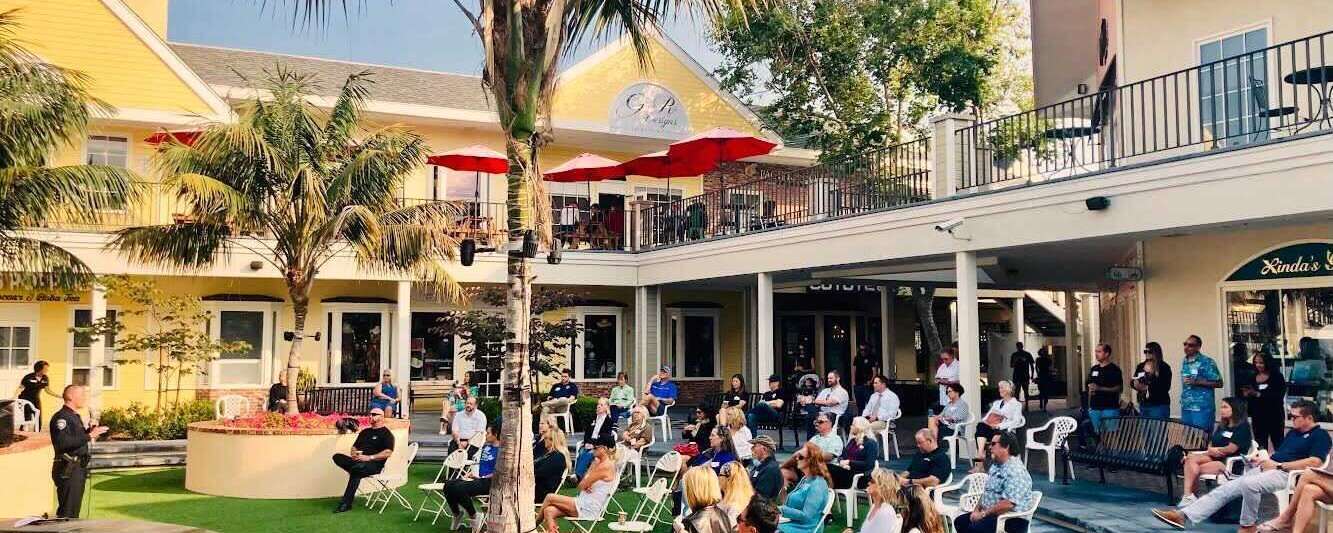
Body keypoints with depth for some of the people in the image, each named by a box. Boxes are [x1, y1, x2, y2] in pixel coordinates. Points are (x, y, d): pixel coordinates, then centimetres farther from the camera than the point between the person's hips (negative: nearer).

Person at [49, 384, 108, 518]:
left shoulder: (75, 416, 17)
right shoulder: (61, 417, -15)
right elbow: (62, 442, -28)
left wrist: (89, 431, 8)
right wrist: (89, 436, -28)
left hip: (78, 468, 10)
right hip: (68, 470, -10)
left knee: (74, 510, 16)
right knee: (67, 512, -8)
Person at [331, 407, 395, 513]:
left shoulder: (386, 433, 3)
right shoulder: (365, 432, 26)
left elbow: (388, 452, -10)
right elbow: (354, 446, 28)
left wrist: (370, 457, -17)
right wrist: (354, 454, 4)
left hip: (375, 464, -7)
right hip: (359, 461, 7)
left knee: (356, 469, -37)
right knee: (337, 457, -16)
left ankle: (346, 503, -31)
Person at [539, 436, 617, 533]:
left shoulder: (605, 466, -15)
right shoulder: (597, 462, 14)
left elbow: (582, 485, -14)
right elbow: (581, 485, 14)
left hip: (588, 509, -9)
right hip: (583, 504, 9)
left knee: (549, 497, -5)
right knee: (548, 511, -11)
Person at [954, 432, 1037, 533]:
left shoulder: (1015, 471, -20)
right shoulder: (995, 466, 13)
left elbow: (1007, 504, -27)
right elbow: (986, 492, 19)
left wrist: (983, 514, -18)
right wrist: (977, 510, 3)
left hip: (1012, 520, -10)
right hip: (991, 514, 10)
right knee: (960, 521, 0)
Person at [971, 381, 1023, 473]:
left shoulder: (1016, 405, 10)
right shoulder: (996, 403, 31)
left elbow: (1016, 422, -4)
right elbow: (987, 415, 25)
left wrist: (999, 426, -15)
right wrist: (983, 421, 1)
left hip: (1002, 431, -5)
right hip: (988, 426, 5)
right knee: (980, 425, -32)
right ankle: (980, 455, -42)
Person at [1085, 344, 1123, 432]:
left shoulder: (1114, 369, -5)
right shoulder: (1093, 369, 12)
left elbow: (1119, 388, -11)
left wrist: (1100, 388, -20)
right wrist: (1089, 406, 12)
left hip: (1110, 408, -6)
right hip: (1095, 409, 6)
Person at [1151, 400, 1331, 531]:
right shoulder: (1293, 432, 25)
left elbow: (1314, 462, -14)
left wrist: (1279, 465, -14)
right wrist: (1264, 458, 8)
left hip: (1284, 474, -8)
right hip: (1264, 469, 8)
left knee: (1249, 483, -37)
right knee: (1224, 489, -9)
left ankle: (1247, 527, -18)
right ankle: (1183, 516, -20)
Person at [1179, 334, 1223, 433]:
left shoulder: (1207, 362, -9)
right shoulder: (1184, 362, 14)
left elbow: (1219, 383, -10)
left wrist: (1197, 382, -18)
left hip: (1202, 407, -7)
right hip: (1185, 407, 7)